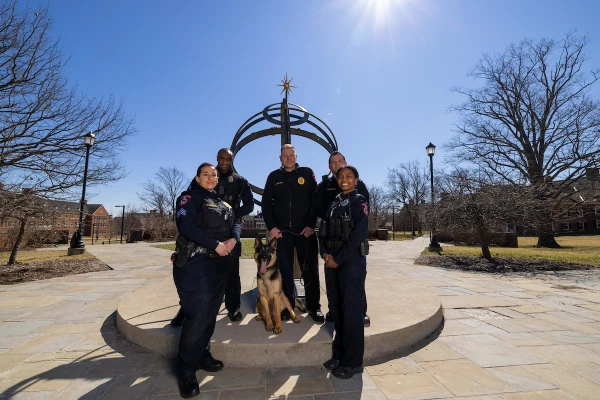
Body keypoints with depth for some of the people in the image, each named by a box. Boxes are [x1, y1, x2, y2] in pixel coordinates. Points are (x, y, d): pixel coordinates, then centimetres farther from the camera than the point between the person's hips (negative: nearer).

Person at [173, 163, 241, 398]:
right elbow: (185, 225, -18)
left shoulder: (222, 203, 17)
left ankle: (202, 356, 31)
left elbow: (236, 224, 11)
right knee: (197, 315, -8)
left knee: (211, 312, 13)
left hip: (219, 264, 7)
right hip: (195, 263, -7)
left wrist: (233, 239, -13)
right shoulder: (190, 197, -3)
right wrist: (216, 244, -21)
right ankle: (186, 371, 9)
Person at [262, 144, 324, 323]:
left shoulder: (307, 173, 5)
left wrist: (311, 225, -9)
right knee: (285, 270, 8)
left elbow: (316, 200, -1)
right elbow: (266, 203, 7)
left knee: (310, 269, 4)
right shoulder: (274, 177, 9)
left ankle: (314, 306, 18)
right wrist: (271, 226, -2)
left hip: (305, 230, -1)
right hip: (282, 231, 1)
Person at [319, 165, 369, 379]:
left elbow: (359, 234, -14)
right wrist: (325, 253, -7)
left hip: (352, 261, -6)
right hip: (332, 260, 6)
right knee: (336, 308, 12)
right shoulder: (334, 203, 14)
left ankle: (353, 361, 16)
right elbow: (323, 230, 10)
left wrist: (339, 258, -14)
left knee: (352, 309, 2)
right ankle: (339, 354, 28)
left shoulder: (359, 201, -3)